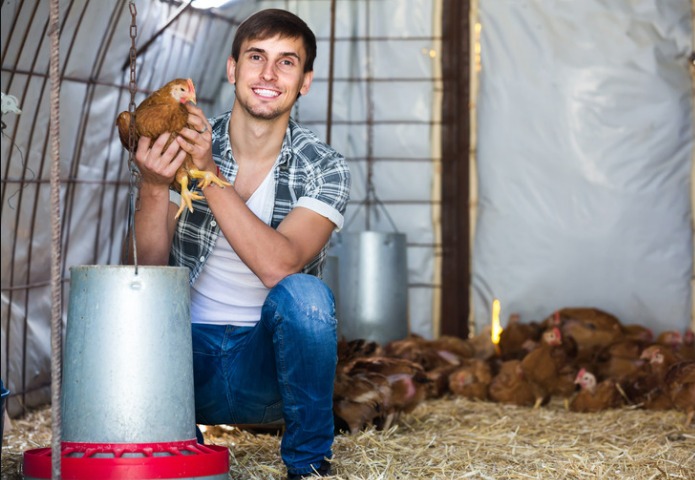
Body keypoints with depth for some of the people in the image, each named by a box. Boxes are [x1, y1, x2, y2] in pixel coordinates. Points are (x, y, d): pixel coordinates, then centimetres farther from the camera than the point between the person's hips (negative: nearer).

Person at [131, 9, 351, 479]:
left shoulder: (325, 169, -5)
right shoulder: (185, 145, -1)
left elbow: (277, 266, -22)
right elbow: (150, 269, -8)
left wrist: (209, 173, -27)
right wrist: (155, 185, -26)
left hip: (268, 358, -1)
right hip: (188, 352, 1)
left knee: (304, 293, -32)